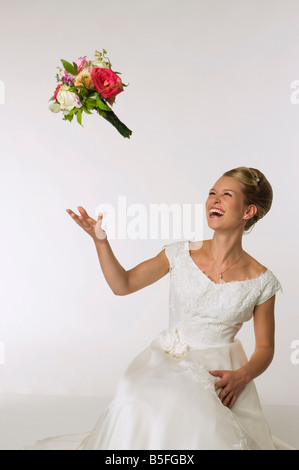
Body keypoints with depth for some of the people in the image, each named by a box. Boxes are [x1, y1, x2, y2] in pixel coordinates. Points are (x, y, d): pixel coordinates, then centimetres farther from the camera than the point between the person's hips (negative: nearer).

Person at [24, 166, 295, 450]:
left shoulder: (261, 281, -4)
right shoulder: (182, 254, 0)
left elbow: (265, 348, 5)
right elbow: (123, 285, 4)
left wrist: (242, 376, -15)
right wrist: (100, 240, -9)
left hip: (218, 371, -1)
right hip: (166, 362, 2)